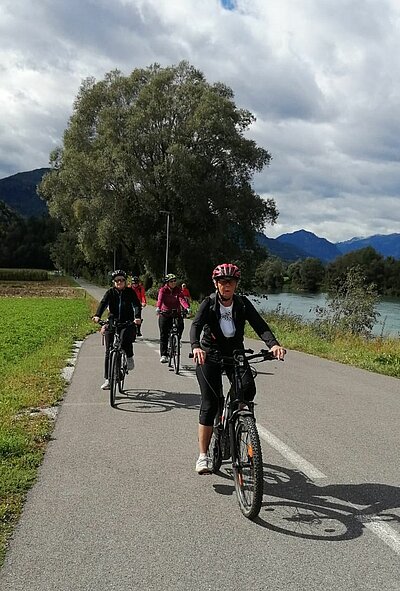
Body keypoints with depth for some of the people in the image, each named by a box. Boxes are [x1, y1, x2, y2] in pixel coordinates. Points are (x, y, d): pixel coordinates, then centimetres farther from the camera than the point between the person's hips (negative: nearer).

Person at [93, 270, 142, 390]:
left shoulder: (130, 292, 1)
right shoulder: (110, 292, 4)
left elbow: (136, 305, -13)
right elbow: (103, 303, -13)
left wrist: (137, 317, -34)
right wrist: (97, 315, -32)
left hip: (128, 323, -1)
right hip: (112, 323, 2)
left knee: (127, 339, -31)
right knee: (109, 351, -3)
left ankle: (129, 357, 2)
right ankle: (108, 379, 4)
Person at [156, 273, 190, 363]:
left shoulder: (178, 290, 1)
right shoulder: (163, 290, -3)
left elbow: (182, 299, -15)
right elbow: (160, 299, -21)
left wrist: (187, 308, -35)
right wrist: (158, 308, -41)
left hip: (176, 313, 2)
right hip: (165, 313, -1)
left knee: (180, 326, -22)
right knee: (164, 335, -4)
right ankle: (163, 355, 1)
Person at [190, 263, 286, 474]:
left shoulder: (243, 304, -6)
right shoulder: (208, 303, -11)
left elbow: (260, 325, -18)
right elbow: (196, 325, -27)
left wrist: (273, 344, -38)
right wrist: (195, 346, -49)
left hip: (235, 353, 2)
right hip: (209, 355, -2)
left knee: (248, 389, -24)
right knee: (209, 404, -9)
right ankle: (203, 456, -1)